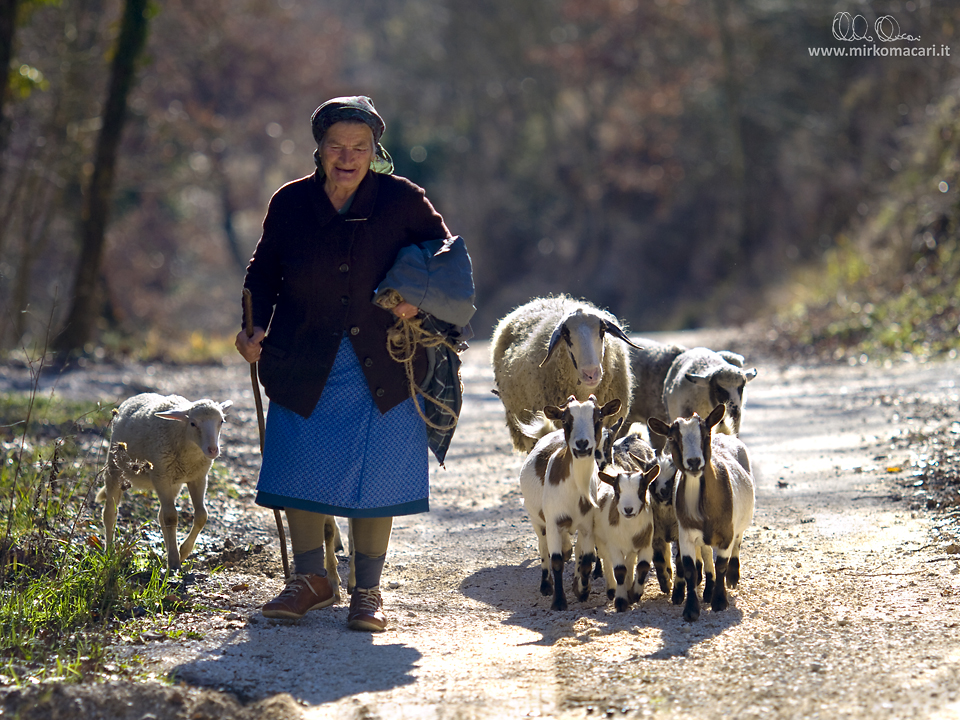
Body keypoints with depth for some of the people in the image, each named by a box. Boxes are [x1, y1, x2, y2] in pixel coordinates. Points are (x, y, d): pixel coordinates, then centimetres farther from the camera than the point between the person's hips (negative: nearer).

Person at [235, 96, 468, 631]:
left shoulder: (402, 200, -7)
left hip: (380, 368, -1)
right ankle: (311, 579, 23)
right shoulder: (290, 204, -2)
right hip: (305, 365, 2)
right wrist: (254, 326, -6)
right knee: (301, 470, 5)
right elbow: (265, 272, 10)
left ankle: (368, 591, 15)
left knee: (375, 477, 3)